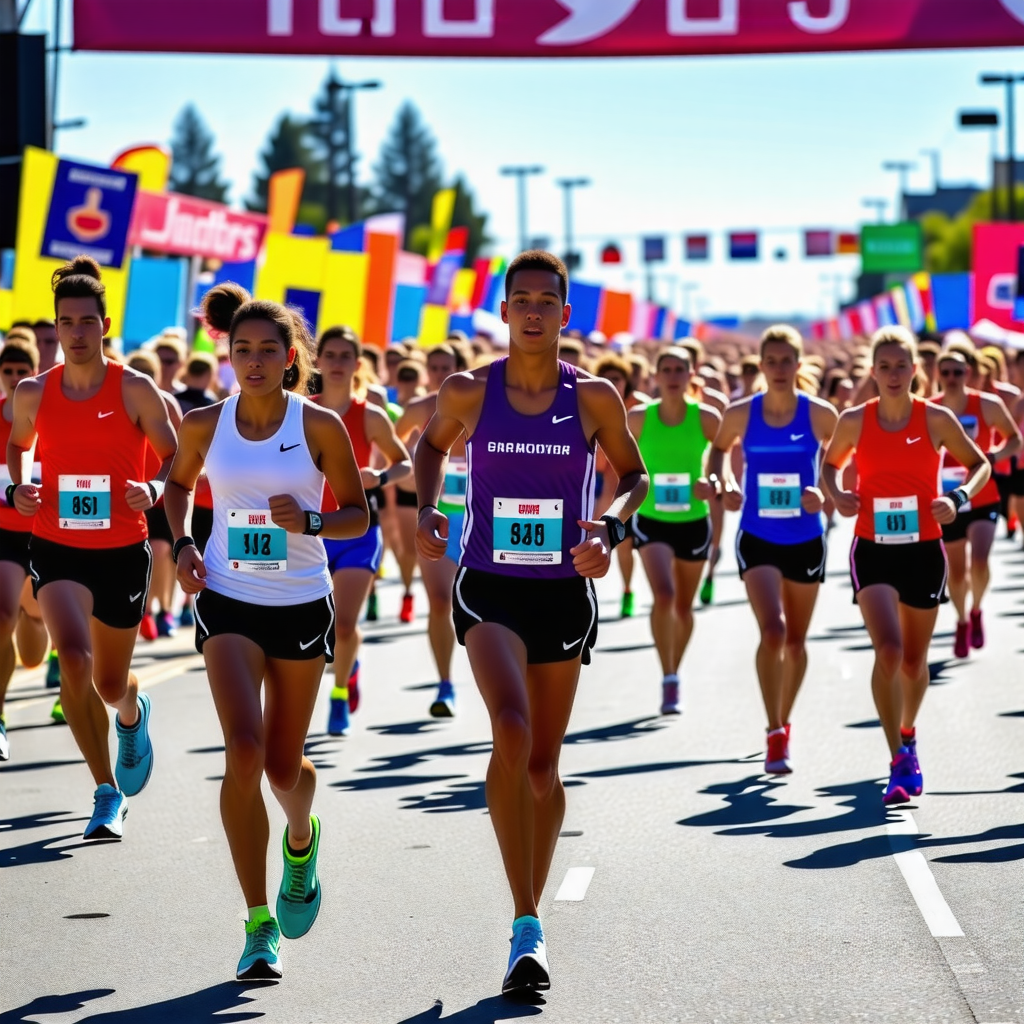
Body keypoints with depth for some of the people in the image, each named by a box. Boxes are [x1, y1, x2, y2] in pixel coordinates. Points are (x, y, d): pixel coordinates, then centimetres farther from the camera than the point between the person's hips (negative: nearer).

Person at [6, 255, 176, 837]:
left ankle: (133, 714, 53)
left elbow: (174, 456, 0)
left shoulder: (136, 390, -7)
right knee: (74, 661, -22)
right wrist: (17, 490, 0)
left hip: (122, 551, -1)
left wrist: (154, 490, -21)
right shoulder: (34, 394, 0)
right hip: (57, 548, 1)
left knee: (111, 683, 11)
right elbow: (17, 445, 20)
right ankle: (108, 792, -7)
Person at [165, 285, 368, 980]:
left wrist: (309, 521, -20)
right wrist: (183, 543, 1)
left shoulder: (320, 426, -7)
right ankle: (259, 925, -9)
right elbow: (179, 484, 18)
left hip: (302, 606, 0)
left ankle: (302, 839, 47)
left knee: (284, 764, 8)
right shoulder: (205, 425, -1)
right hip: (228, 603, 0)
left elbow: (359, 516, 0)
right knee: (243, 752, -16)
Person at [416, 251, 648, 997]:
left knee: (543, 763, 10)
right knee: (511, 733, -25)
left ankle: (530, 914, 30)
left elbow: (633, 474, 10)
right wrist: (427, 510, 1)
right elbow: (433, 443, 18)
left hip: (564, 592, 2)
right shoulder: (468, 393, -3)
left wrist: (612, 528, -9)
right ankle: (527, 926, -23)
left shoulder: (594, 398, -3)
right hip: (489, 590, -2)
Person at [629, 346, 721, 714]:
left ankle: (674, 673, 38)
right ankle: (669, 682, -15)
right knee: (663, 595, -23)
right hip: (652, 521, -1)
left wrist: (715, 484, -19)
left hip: (694, 522, 1)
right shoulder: (639, 418, -7)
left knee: (684, 607, 14)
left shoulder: (706, 418, -9)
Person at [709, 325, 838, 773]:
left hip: (806, 539, 1)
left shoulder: (820, 415, -6)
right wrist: (725, 483, -3)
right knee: (773, 629, -19)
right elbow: (720, 449, 15)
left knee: (796, 639, 13)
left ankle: (784, 723, 36)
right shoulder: (740, 414, -4)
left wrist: (826, 493, -10)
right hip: (757, 538, -1)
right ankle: (774, 735, -11)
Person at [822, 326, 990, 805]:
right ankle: (899, 762, -13)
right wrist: (836, 494, -8)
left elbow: (979, 464, 6)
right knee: (888, 650, -19)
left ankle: (907, 735, 42)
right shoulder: (854, 421, -4)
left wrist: (958, 498, -13)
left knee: (914, 660, 13)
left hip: (924, 550, 1)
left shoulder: (936, 419, -6)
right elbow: (830, 463, 14)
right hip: (872, 550, -1)